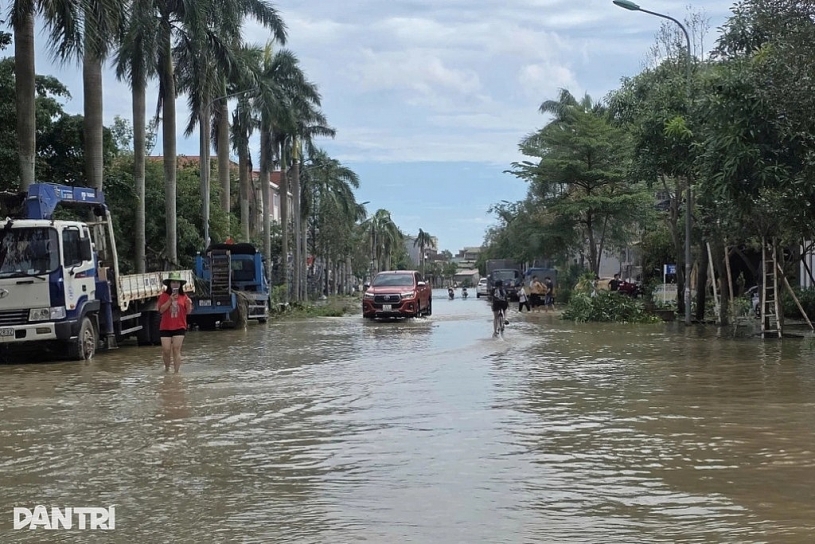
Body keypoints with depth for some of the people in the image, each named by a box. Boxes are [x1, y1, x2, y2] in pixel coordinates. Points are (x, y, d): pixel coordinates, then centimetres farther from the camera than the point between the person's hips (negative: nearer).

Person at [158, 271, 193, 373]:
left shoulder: (183, 297, 4)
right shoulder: (164, 296, 0)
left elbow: (188, 312, 2)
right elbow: (161, 310, -9)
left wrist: (189, 304, -18)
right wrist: (170, 300, -18)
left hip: (179, 327, 0)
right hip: (165, 327, 0)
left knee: (176, 350, -4)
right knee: (166, 350, -1)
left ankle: (176, 371, -1)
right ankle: (167, 368, 24)